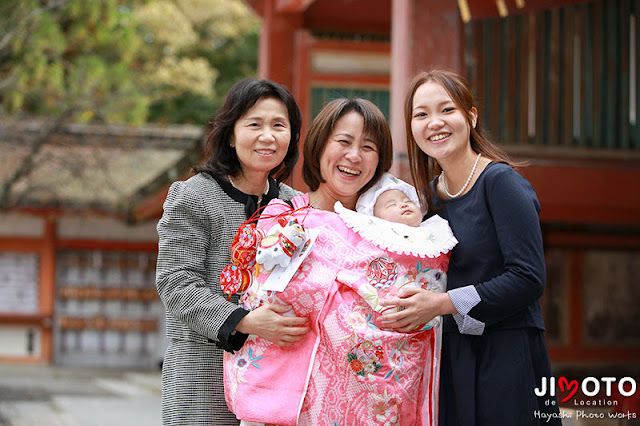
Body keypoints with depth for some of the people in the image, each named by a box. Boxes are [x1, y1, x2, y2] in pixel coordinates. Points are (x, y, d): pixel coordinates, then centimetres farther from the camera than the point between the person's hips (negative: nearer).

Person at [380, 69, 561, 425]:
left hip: (507, 354, -6)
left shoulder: (500, 182, -10)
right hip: (453, 356, 6)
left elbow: (528, 279, -17)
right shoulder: (433, 191, 11)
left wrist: (441, 304, -18)